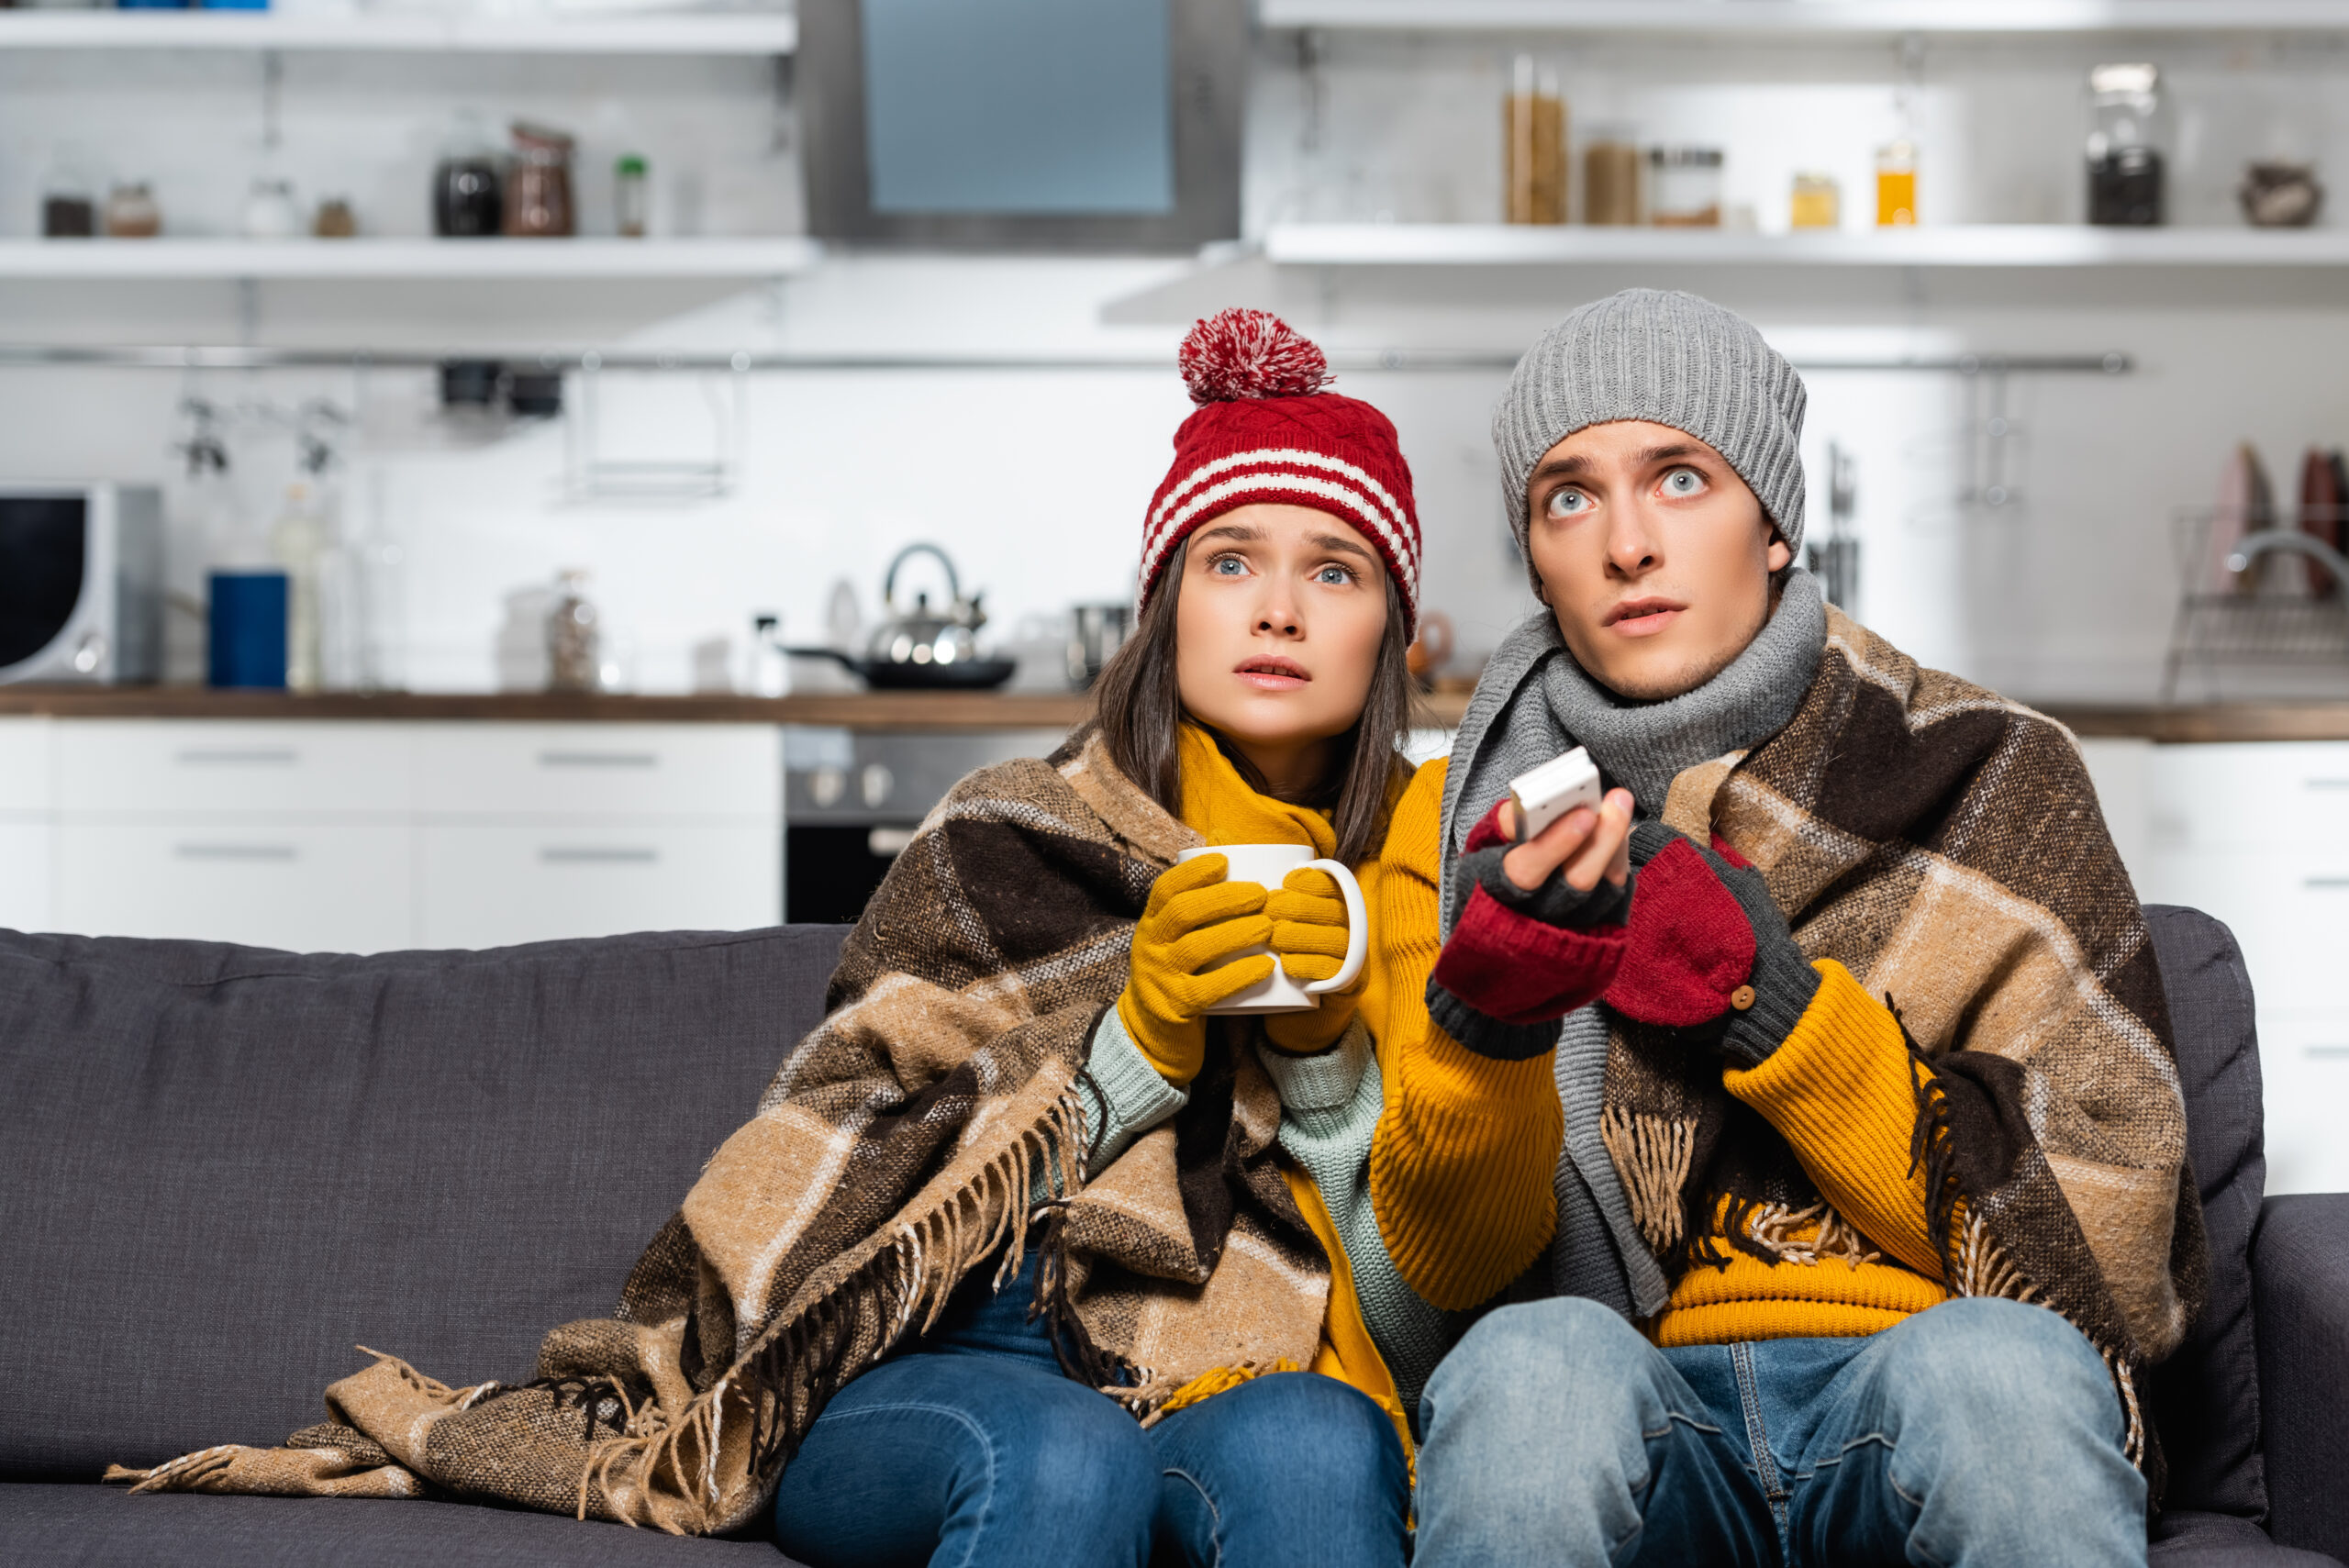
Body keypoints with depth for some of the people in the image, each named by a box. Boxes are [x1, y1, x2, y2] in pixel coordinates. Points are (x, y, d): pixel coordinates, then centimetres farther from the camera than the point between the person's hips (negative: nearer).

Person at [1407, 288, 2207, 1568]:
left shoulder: (1984, 778, 7)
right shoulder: (1477, 826, 10)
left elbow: (2101, 1238, 0)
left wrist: (1766, 997, -11)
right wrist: (1482, 1021, -17)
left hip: (1934, 1411, -1)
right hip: (1630, 1414, 1)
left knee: (1994, 1365, -35)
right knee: (1527, 1366, -33)